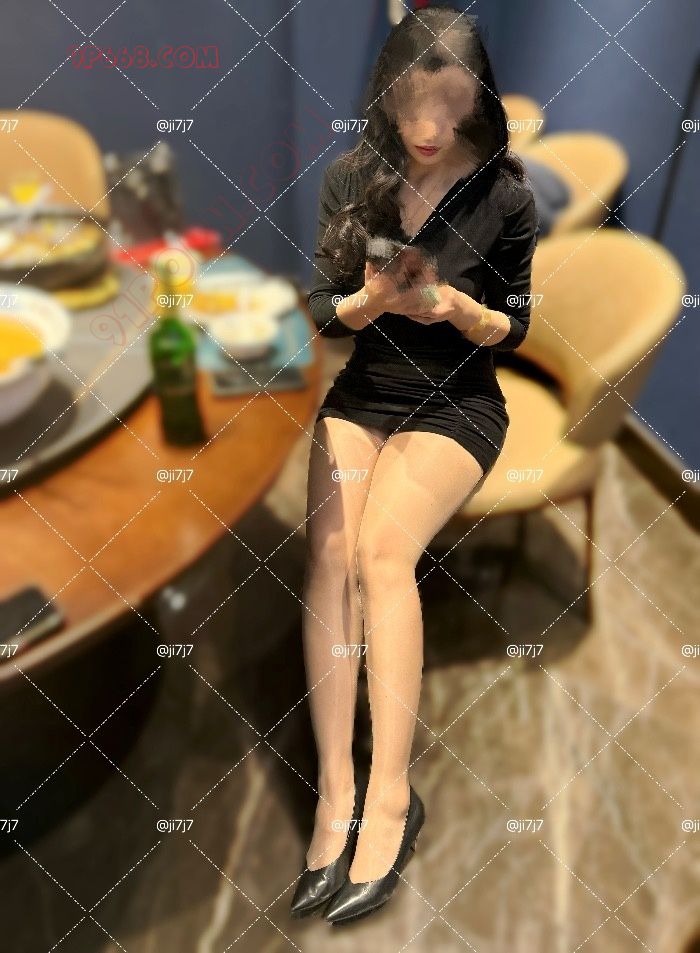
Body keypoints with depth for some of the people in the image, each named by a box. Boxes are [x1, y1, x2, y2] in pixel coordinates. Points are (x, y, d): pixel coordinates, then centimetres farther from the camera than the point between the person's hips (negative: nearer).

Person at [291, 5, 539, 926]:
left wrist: (458, 309, -19)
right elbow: (324, 310, 6)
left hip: (456, 404, -2)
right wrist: (369, 301, -16)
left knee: (381, 549, -28)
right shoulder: (351, 177, 3)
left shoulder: (504, 195, -4)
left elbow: (513, 327, 2)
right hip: (361, 393, 3)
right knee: (329, 551, -24)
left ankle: (389, 796, -16)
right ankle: (337, 791, -18)